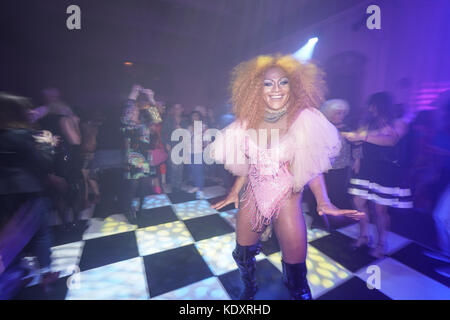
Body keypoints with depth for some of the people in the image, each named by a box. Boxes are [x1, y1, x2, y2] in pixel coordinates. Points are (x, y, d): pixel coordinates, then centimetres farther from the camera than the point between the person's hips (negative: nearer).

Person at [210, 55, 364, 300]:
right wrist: (235, 192, 8)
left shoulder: (303, 120, -10)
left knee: (295, 266, 3)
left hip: (287, 198, -3)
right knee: (243, 253, 18)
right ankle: (249, 291, 51)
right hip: (252, 196, 4)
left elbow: (312, 166, -11)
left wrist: (323, 201, -23)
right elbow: (246, 165, 7)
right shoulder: (249, 121, -1)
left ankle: (298, 295, 38)